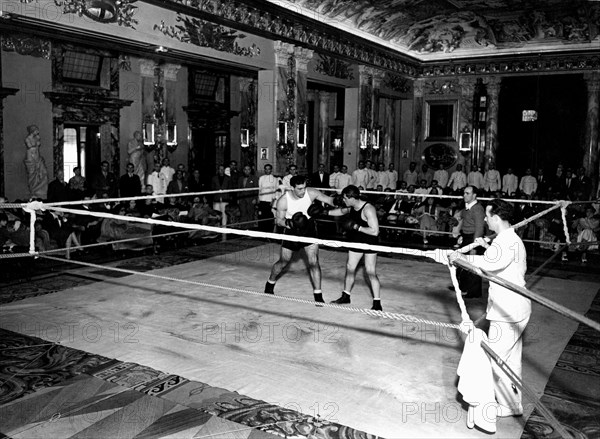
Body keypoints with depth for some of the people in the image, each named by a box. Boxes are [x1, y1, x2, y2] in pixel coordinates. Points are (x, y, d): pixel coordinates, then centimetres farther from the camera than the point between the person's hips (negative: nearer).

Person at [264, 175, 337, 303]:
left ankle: (318, 295, -1)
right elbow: (279, 220, -11)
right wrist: (289, 223, -32)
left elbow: (329, 200, -15)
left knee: (313, 261, -9)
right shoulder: (283, 201, -21)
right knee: (283, 262, 11)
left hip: (308, 228, 1)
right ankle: (270, 284, 40)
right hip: (292, 230, -1)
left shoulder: (311, 193, -18)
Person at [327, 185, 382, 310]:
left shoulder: (368, 209, -28)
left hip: (370, 243, -8)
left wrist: (356, 227, -30)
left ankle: (377, 304, 0)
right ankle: (346, 296, 33)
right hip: (356, 242, 8)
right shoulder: (351, 208, -3)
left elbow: (375, 231, -31)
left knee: (371, 273, -9)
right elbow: (341, 211, 21)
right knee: (350, 267, 15)